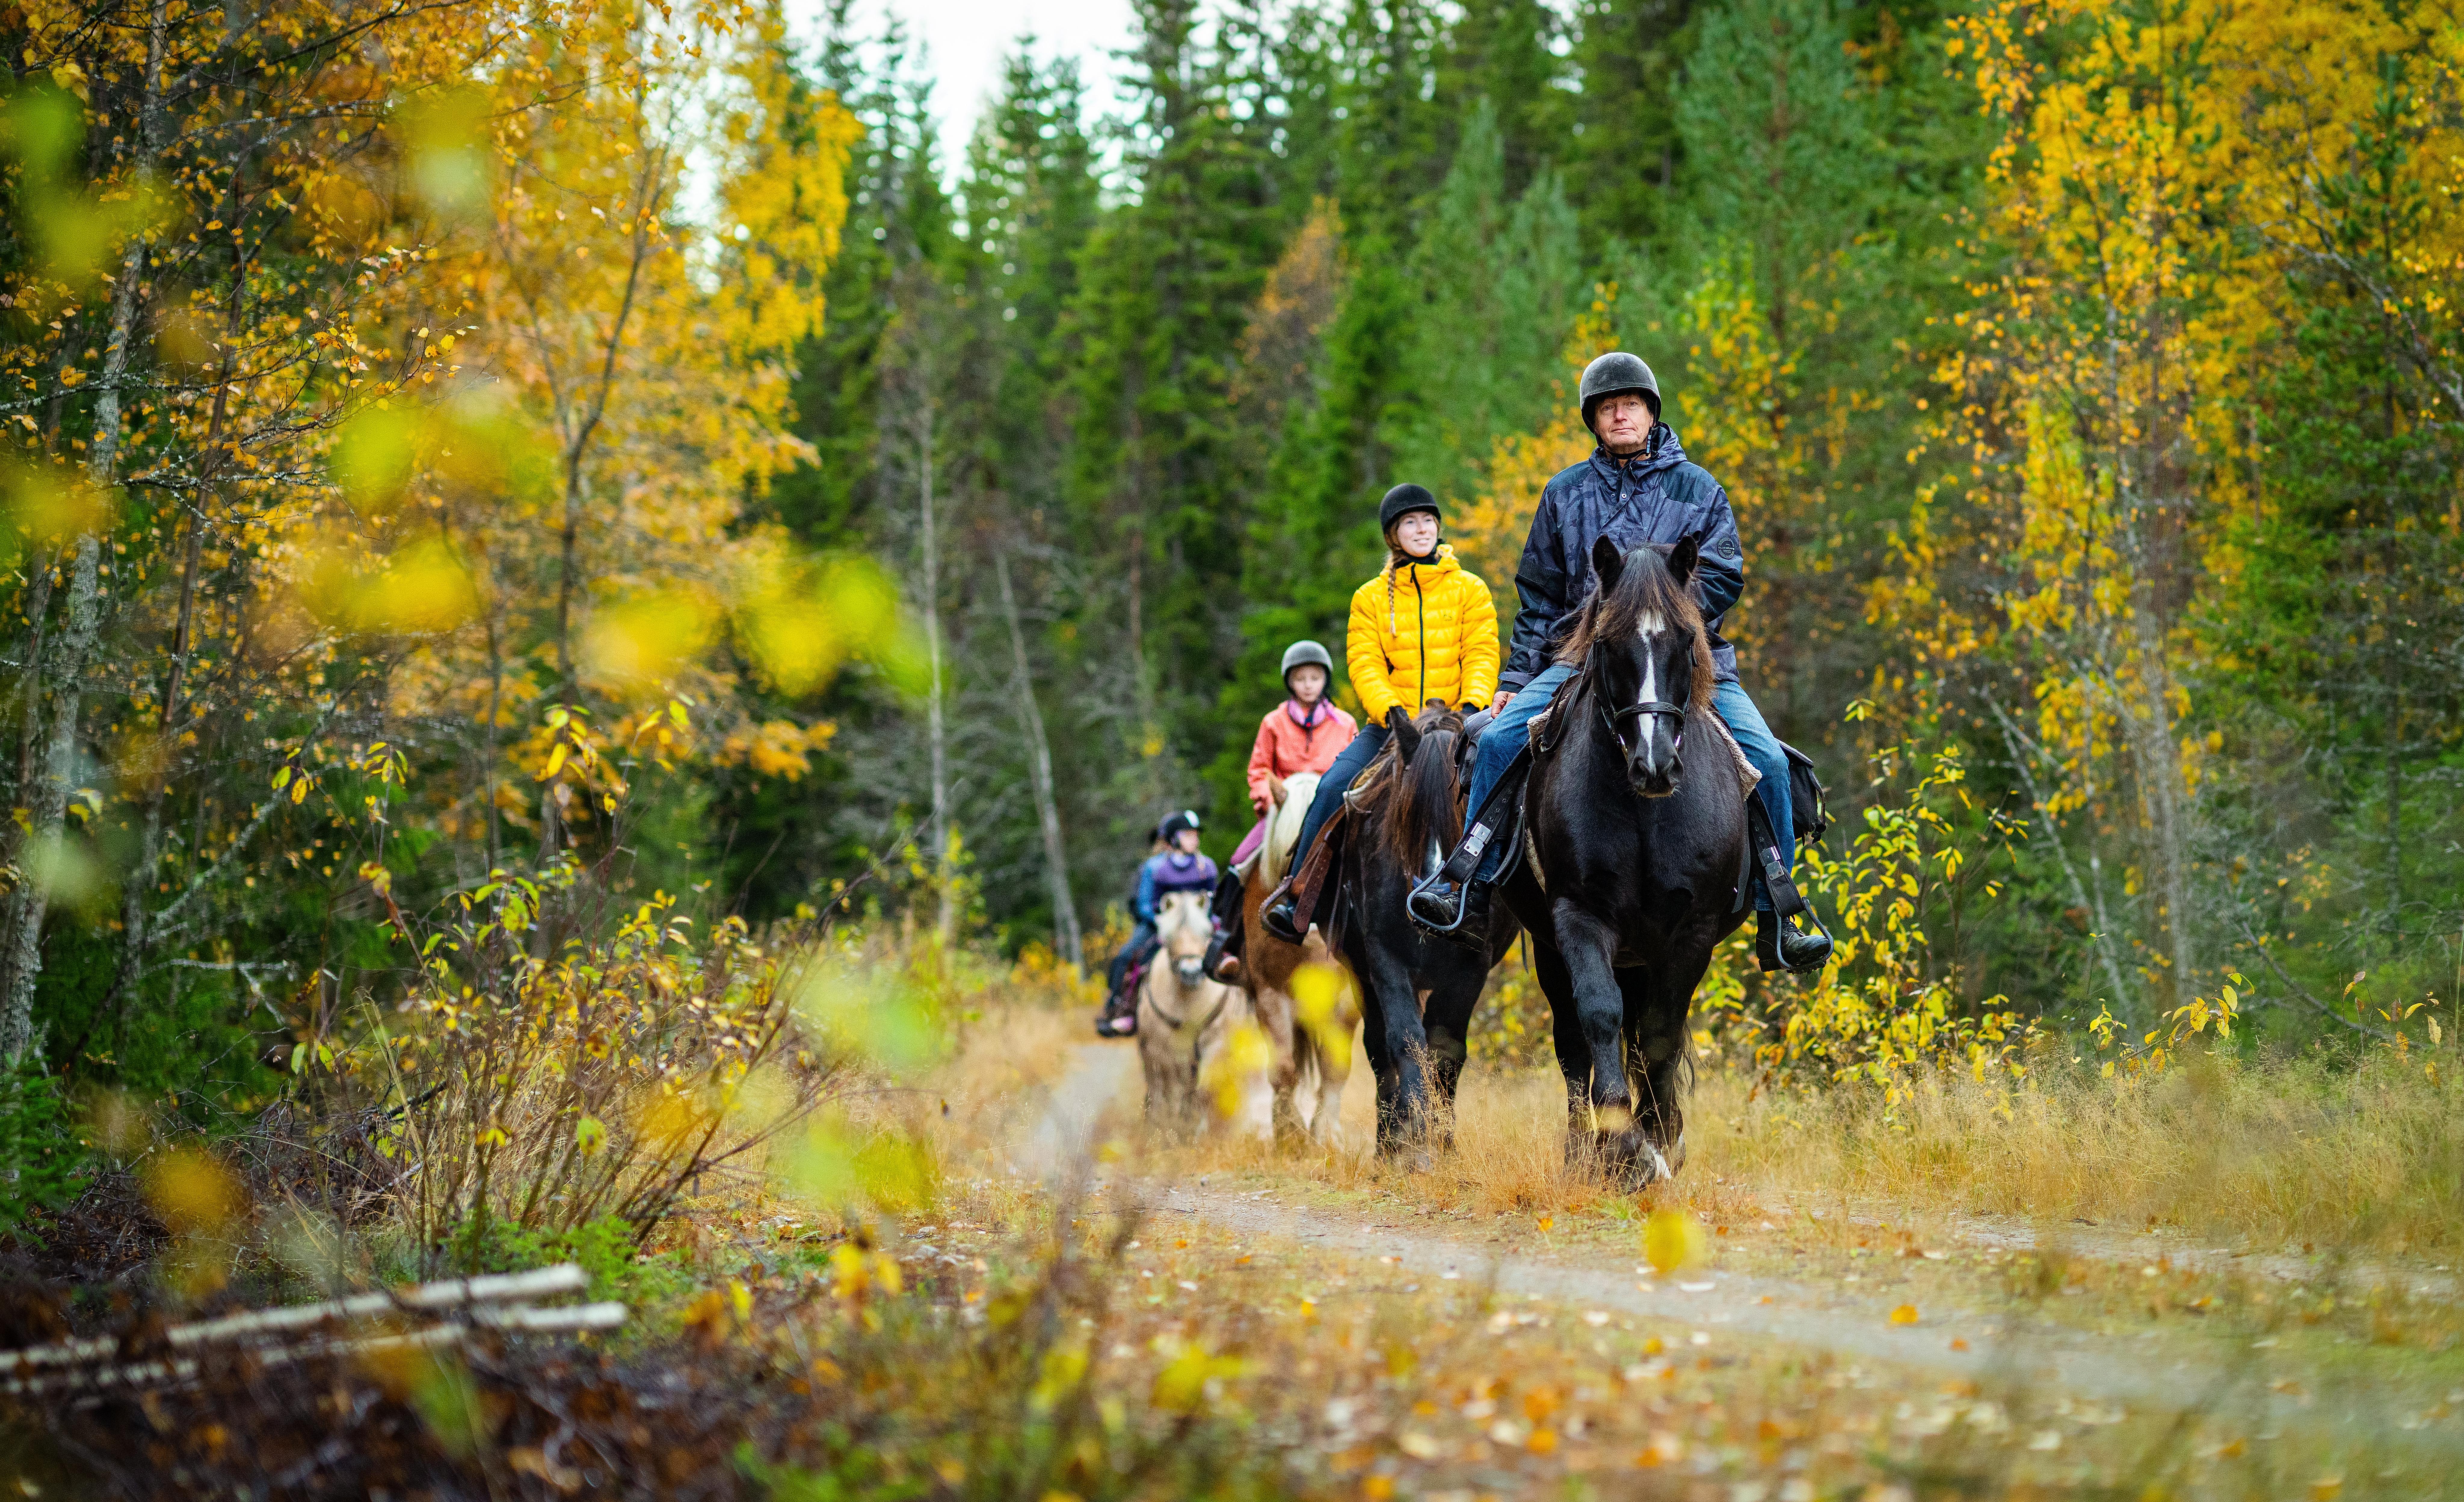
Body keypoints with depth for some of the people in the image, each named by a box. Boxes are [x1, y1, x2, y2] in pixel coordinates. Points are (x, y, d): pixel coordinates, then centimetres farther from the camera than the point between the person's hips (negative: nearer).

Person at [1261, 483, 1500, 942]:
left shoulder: (1470, 589, 8)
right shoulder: (1370, 598, 11)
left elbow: (1481, 655, -1)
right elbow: (1364, 664, 0)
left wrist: (1472, 704, -21)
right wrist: (1391, 710, -18)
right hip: (1390, 724, 1)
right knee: (1333, 787, -20)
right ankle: (1296, 893, -13)